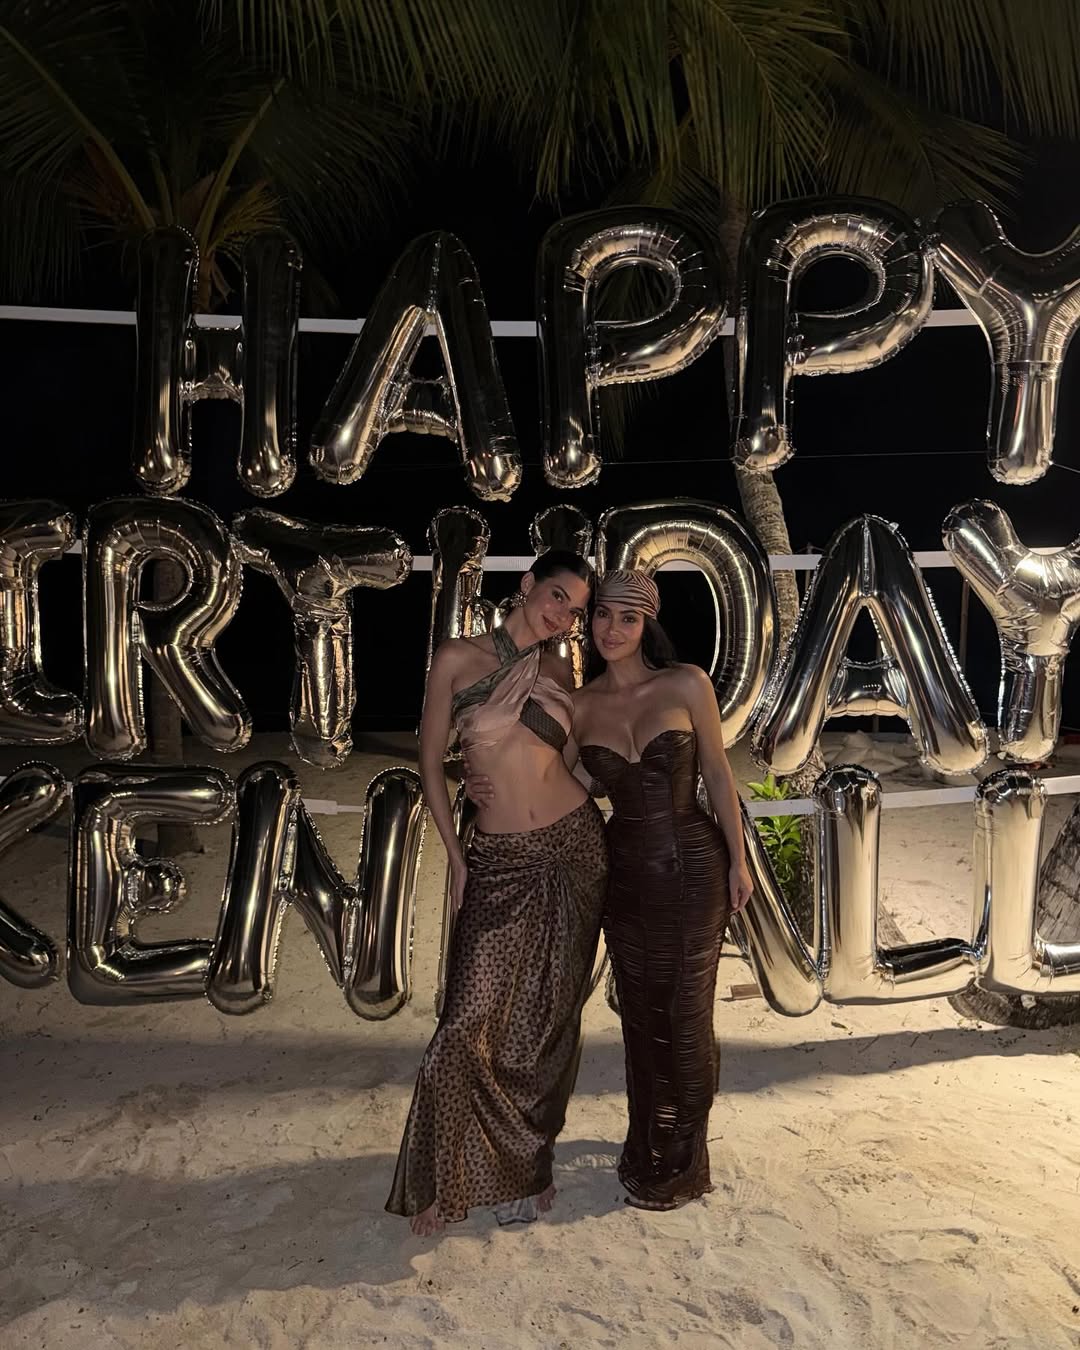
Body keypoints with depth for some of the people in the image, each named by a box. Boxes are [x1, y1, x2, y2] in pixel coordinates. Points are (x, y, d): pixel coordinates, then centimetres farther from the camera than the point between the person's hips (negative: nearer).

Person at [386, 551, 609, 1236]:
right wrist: (456, 856, 0)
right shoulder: (459, 658, -2)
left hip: (576, 846, 3)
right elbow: (432, 761, 2)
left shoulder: (559, 673, 7)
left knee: (550, 1017, 10)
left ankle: (526, 1164, 28)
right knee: (474, 1018, -4)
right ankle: (449, 1177, 18)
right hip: (499, 859, -3)